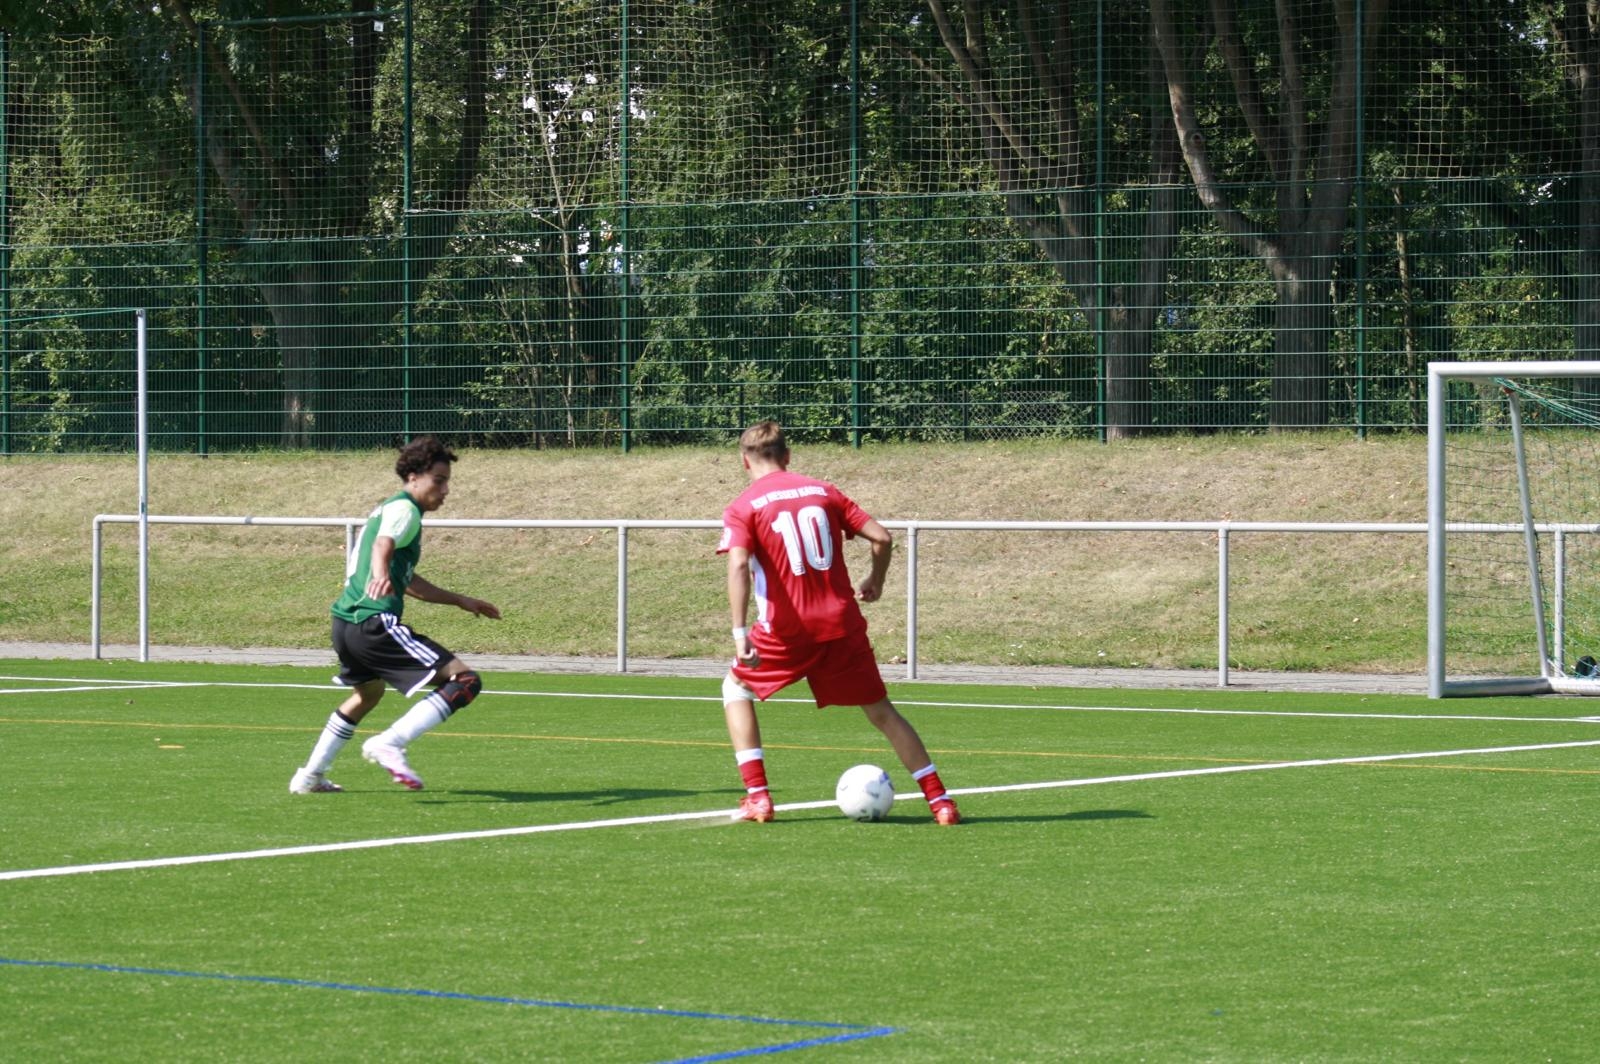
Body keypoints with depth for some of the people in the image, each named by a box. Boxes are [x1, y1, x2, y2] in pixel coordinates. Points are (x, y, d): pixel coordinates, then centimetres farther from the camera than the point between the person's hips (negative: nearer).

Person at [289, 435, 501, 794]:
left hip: (346, 622, 10)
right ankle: (389, 744, -23)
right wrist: (380, 575, -49)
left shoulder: (389, 508, 26)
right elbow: (383, 542, -28)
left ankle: (311, 776, 43)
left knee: (368, 692, 38)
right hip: (375, 624, -10)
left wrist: (461, 600, 40)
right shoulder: (404, 509, -5)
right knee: (465, 681, -13)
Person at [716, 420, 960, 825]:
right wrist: (875, 582, 23)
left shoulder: (742, 507, 0)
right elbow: (881, 537, 4)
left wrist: (740, 634, -22)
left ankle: (757, 796, 9)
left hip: (786, 629, -3)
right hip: (842, 623, 3)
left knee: (737, 688, 21)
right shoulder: (824, 492, 10)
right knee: (880, 710, 13)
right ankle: (940, 801, 7)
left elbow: (738, 566, -17)